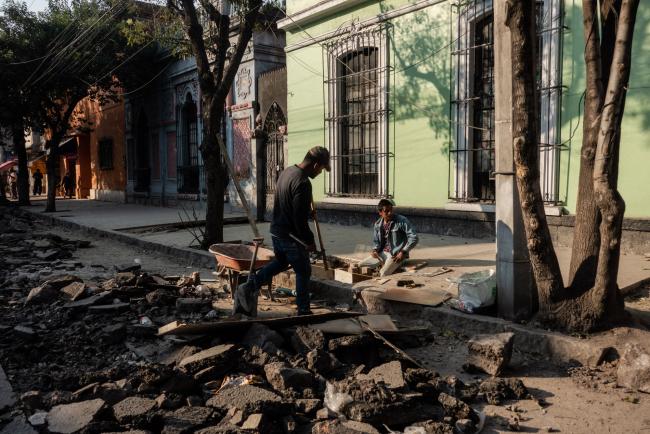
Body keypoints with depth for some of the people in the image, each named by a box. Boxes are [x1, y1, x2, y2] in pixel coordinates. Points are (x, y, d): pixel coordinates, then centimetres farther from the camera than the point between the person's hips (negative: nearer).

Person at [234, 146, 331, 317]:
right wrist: (309, 240, -14)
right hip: (291, 236, -9)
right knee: (303, 271, 8)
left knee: (280, 262, 28)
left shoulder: (287, 171, 6)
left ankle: (250, 286, 18)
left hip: (276, 230, 9)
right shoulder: (303, 183, -25)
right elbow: (300, 219, -26)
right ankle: (303, 311, 19)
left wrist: (308, 211, 24)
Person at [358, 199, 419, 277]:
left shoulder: (402, 221, -13)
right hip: (382, 253, 6)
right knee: (360, 265, -1)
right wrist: (375, 250, -6)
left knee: (383, 274, -29)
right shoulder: (377, 224, 4)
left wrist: (403, 252, -20)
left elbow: (414, 238, -15)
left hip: (396, 255, -6)